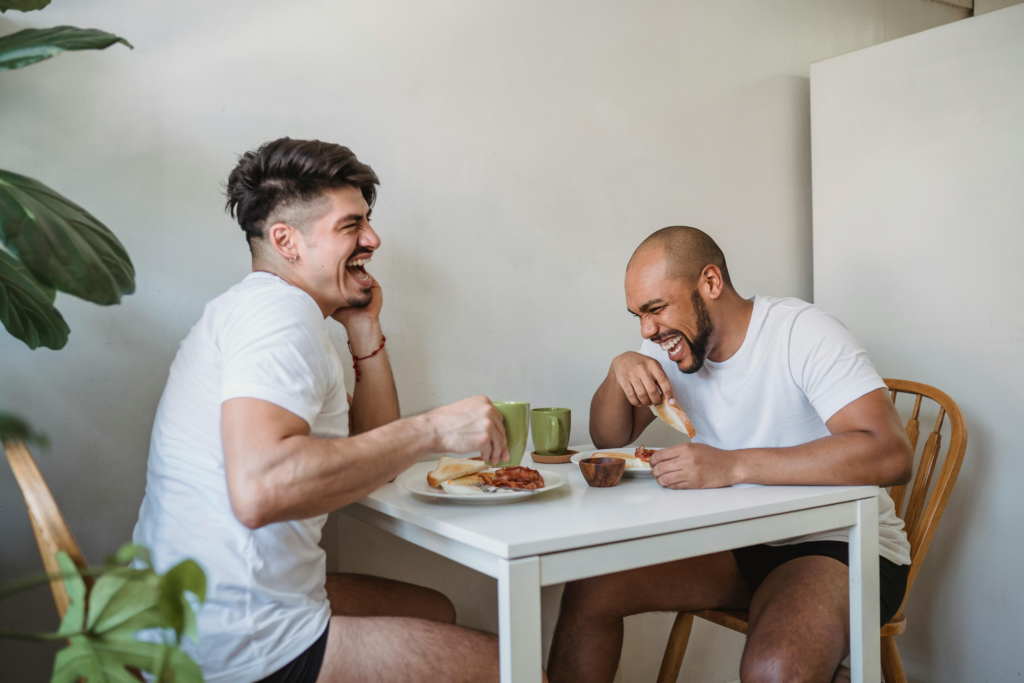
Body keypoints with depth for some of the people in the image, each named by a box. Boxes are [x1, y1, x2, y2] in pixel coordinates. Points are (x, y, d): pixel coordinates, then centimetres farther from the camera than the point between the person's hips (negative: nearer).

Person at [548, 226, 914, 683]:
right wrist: (620, 369, -12)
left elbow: (890, 455, -30)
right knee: (588, 588, -9)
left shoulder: (801, 332, -18)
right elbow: (610, 438, 10)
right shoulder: (670, 345, 2)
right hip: (738, 542, 6)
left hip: (839, 543, -6)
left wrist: (732, 465, -35)